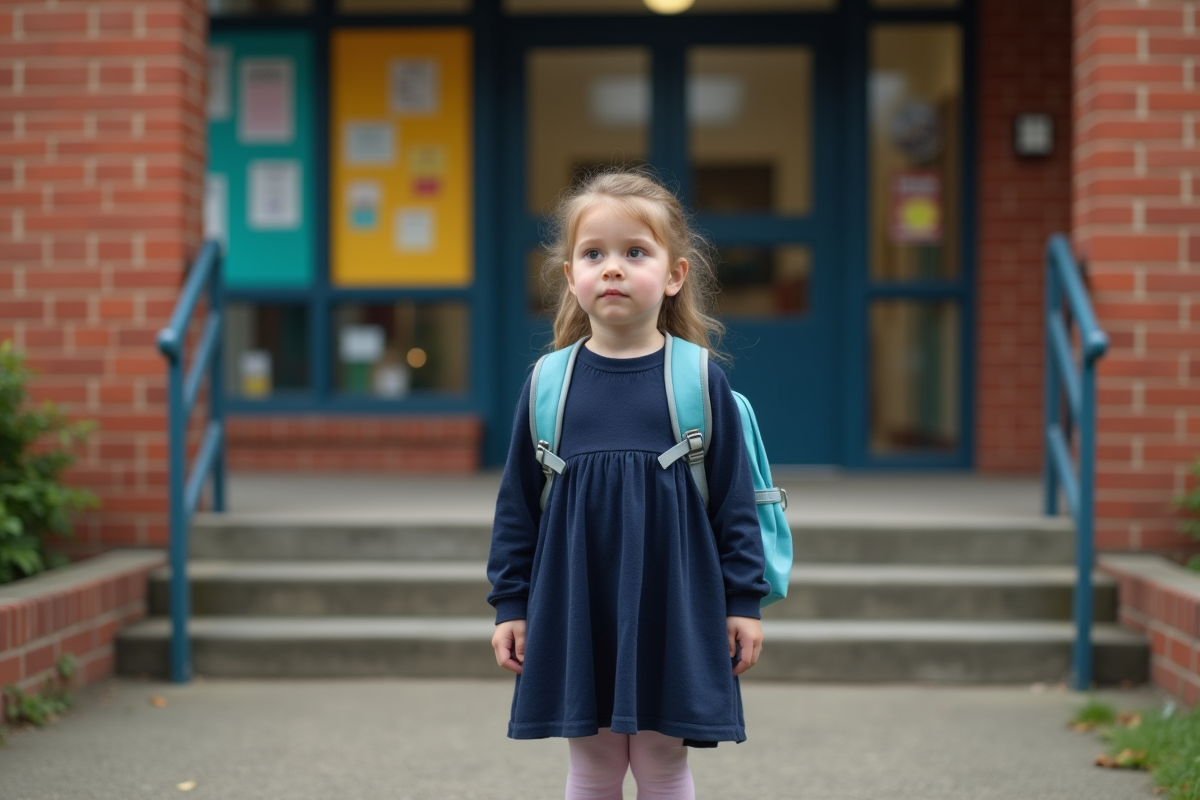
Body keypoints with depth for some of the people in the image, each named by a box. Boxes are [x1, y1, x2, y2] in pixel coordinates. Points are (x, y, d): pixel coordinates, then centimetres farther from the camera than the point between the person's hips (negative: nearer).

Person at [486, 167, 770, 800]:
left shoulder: (700, 380, -3)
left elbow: (735, 500, 1)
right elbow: (517, 504, 7)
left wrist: (744, 602, 0)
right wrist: (510, 605, 5)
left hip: (672, 607, -1)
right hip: (576, 608, 2)